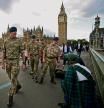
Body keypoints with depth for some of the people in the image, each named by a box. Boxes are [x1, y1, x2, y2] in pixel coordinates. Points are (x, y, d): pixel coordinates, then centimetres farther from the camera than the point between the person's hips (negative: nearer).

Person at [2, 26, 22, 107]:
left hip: (16, 62, -4)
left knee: (13, 79, -8)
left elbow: (21, 52, 0)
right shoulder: (6, 42, 5)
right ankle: (18, 86, 47)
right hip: (8, 62, 4)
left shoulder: (18, 41, -3)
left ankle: (11, 98, 0)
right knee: (11, 77, 17)